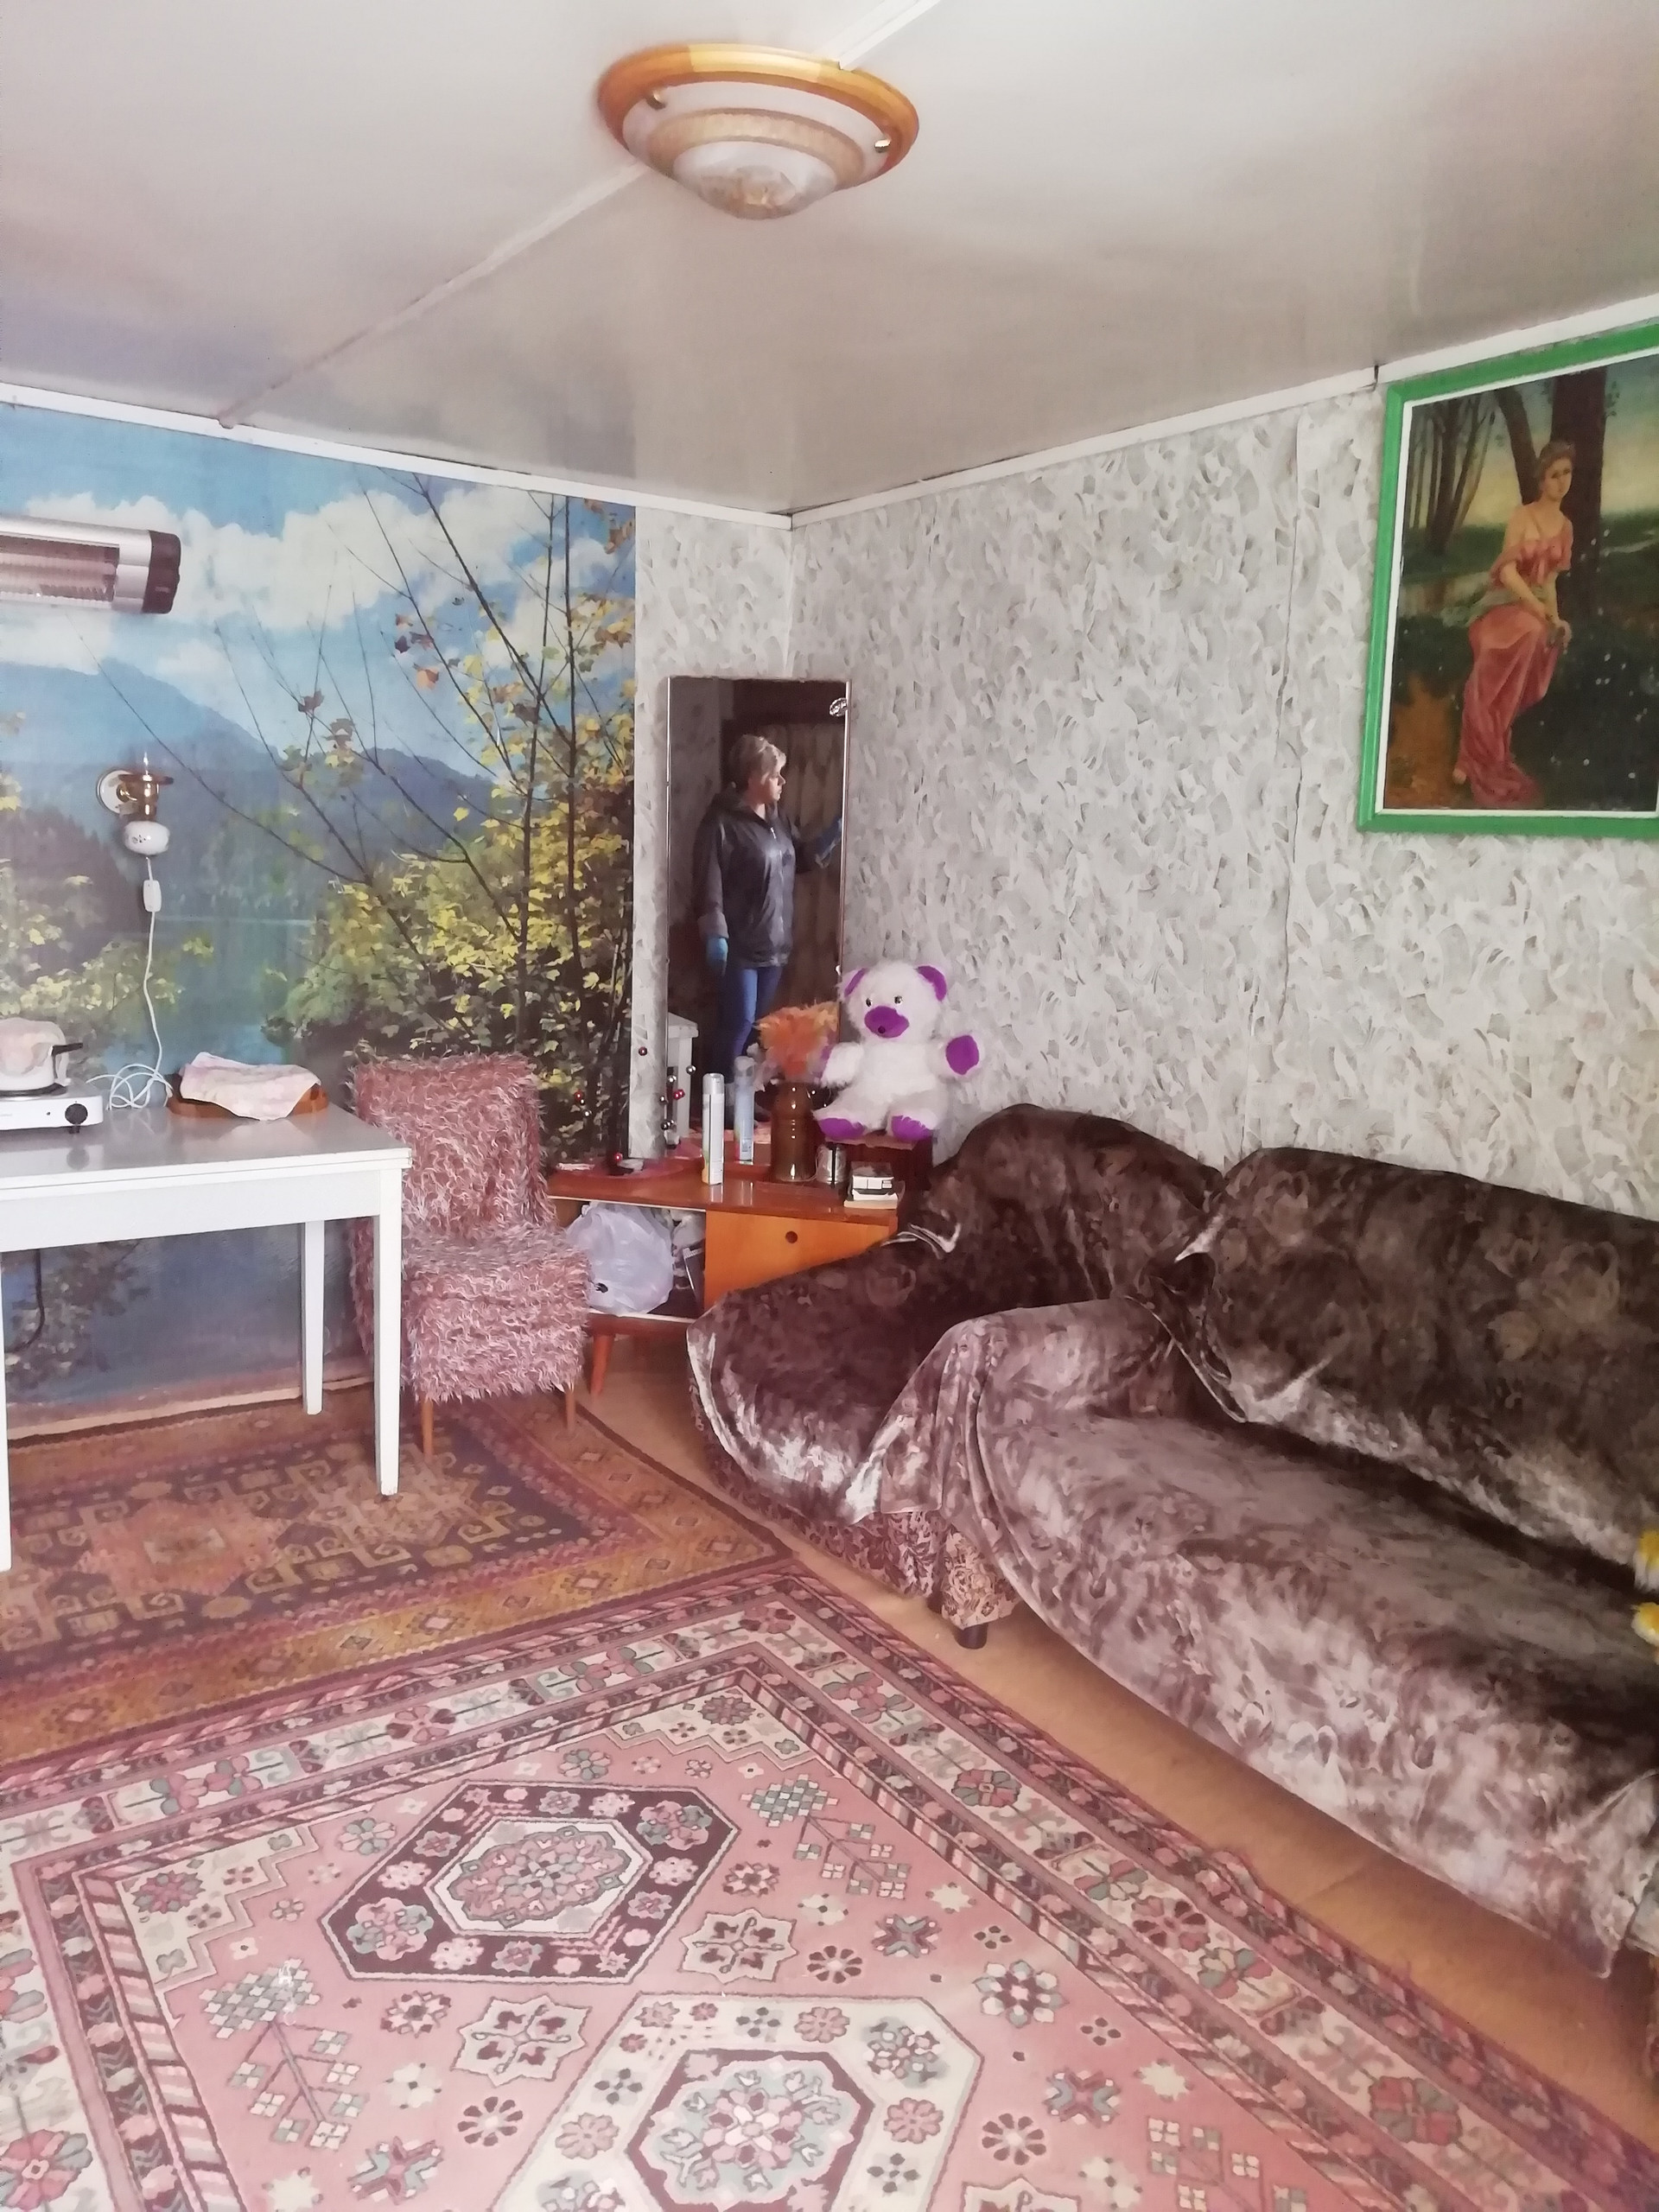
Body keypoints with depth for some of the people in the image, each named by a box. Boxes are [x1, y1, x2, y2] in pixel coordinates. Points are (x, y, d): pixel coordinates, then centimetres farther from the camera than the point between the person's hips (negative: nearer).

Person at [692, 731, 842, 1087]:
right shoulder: (722, 821, -14)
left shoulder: (778, 817, 11)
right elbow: (708, 881, -17)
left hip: (775, 942, 8)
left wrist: (836, 830, 8)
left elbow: (805, 856, 23)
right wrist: (715, 934, -24)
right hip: (739, 944, -8)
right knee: (738, 1022, -5)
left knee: (759, 1023, 14)